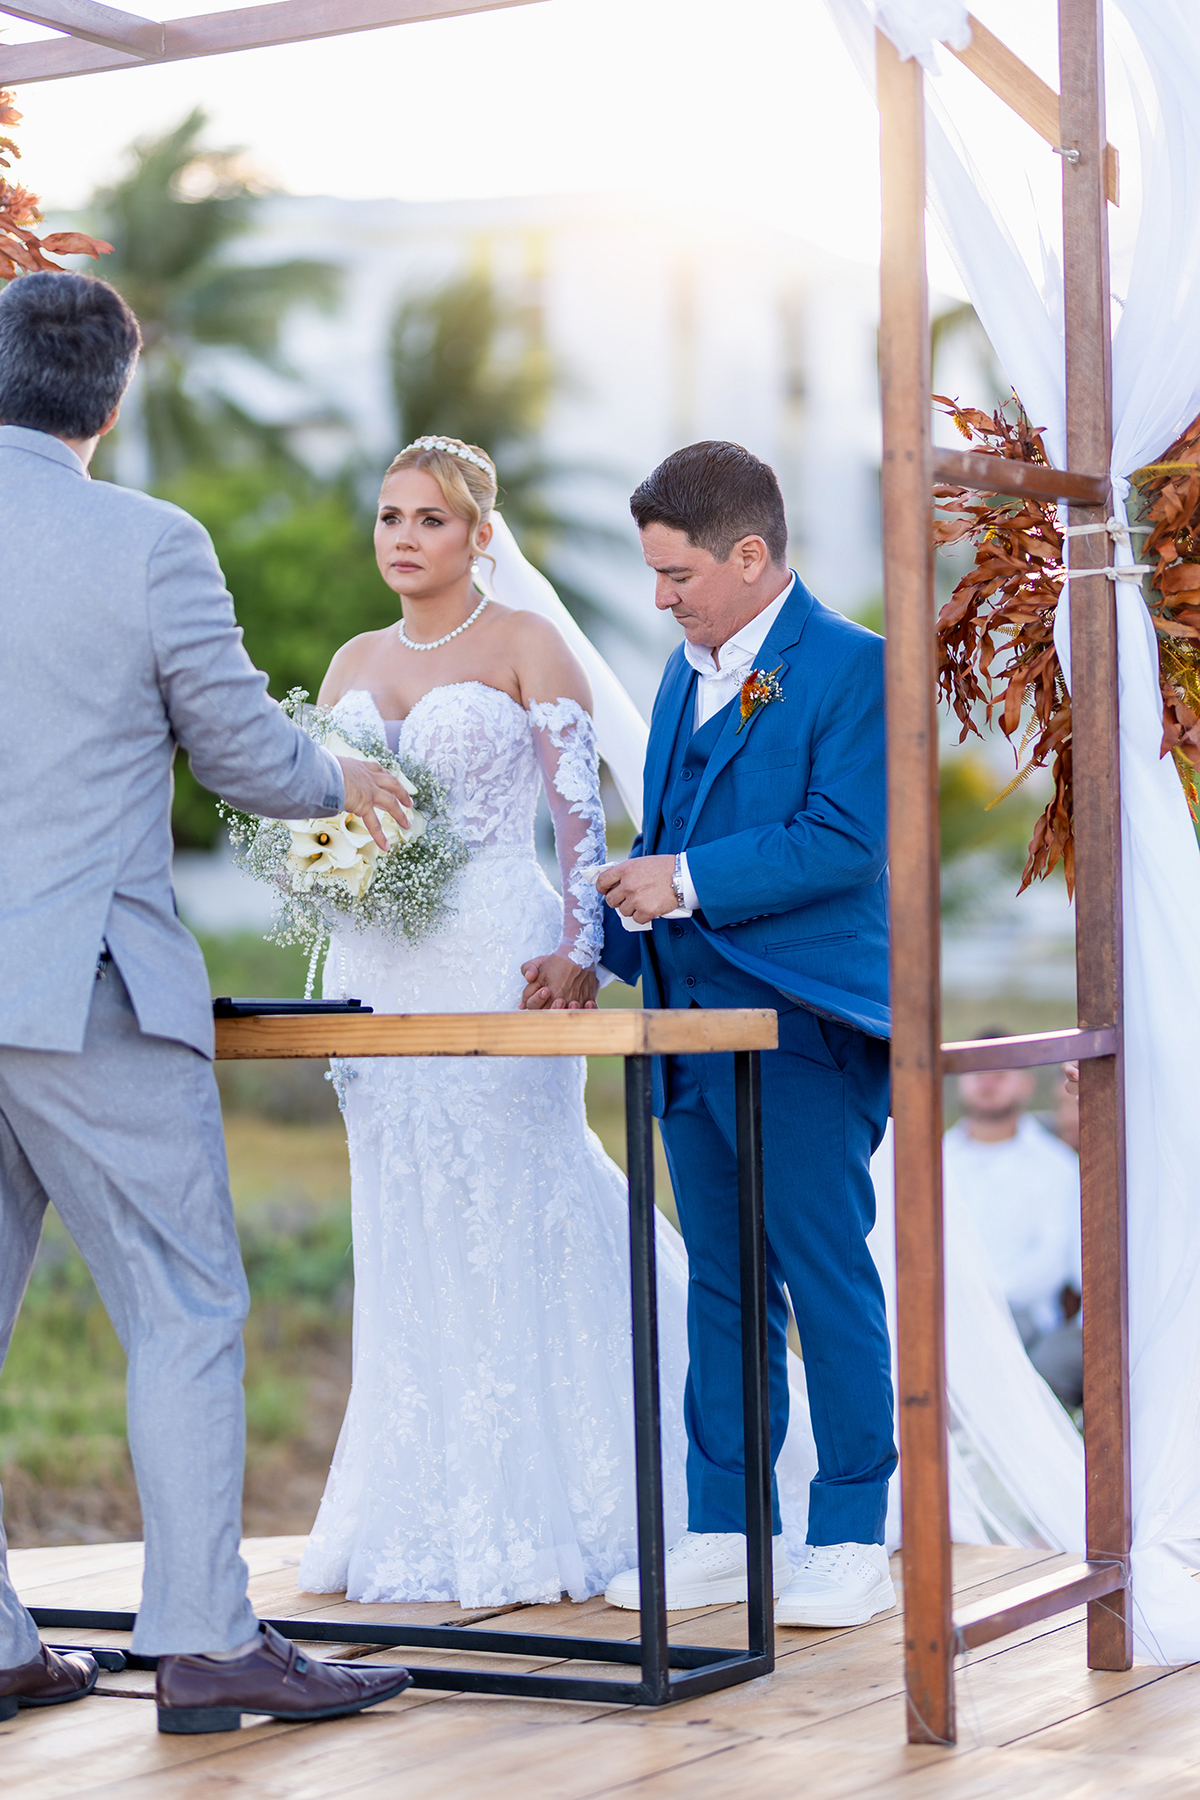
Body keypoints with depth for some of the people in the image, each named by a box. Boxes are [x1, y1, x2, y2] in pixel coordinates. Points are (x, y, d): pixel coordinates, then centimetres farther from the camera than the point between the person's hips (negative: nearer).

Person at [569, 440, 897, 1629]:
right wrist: (606, 939, 8)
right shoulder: (688, 672, 17)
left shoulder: (851, 665, -8)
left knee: (827, 1281, -3)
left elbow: (845, 842, -17)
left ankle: (852, 1542, 5)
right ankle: (721, 1530, 19)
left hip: (803, 1026, -8)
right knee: (720, 1284, 12)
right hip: (692, 1023, 8)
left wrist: (688, 882, -18)